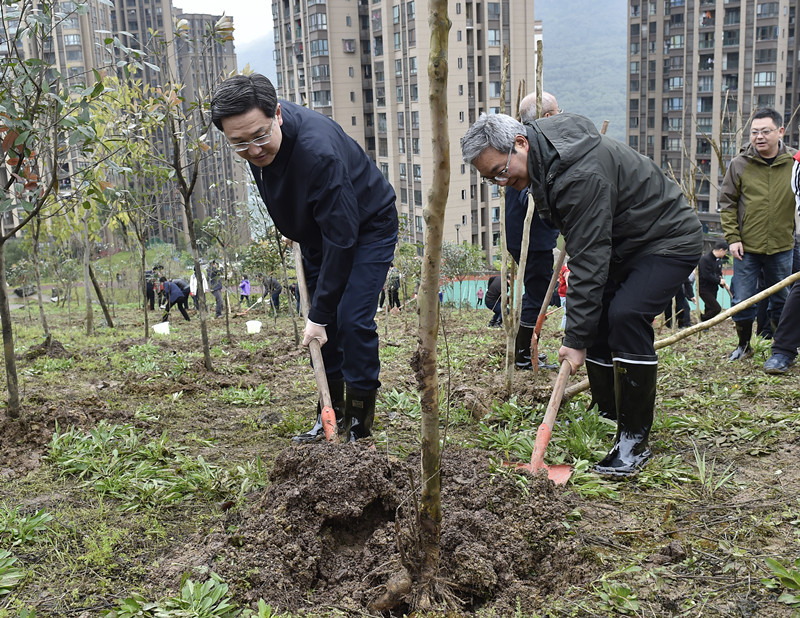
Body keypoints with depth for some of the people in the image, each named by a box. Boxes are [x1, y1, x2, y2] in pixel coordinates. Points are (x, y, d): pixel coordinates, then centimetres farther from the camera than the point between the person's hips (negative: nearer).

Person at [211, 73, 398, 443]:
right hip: (317, 228, 7)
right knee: (323, 324, 7)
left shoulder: (319, 151, -40)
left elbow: (341, 238, -35)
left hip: (367, 227, -7)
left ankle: (359, 426, -2)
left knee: (352, 320, -16)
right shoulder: (253, 140, -17)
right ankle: (331, 411, 21)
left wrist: (320, 313, -31)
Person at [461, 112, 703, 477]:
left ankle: (635, 440, -15)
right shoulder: (543, 155, -3)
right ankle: (606, 417, 19)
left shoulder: (581, 175, -34)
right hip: (622, 243, 10)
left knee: (626, 315, -26)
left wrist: (576, 338, -32)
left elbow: (589, 260, -34)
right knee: (595, 315, 4)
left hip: (668, 241, -10)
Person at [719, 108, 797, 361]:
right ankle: (743, 345, 24)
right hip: (746, 247, 0)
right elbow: (727, 202, 1)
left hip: (781, 247, 1)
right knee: (742, 302, 4)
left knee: (781, 302, 13)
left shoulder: (795, 162, -2)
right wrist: (732, 237, -5)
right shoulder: (739, 164, -4)